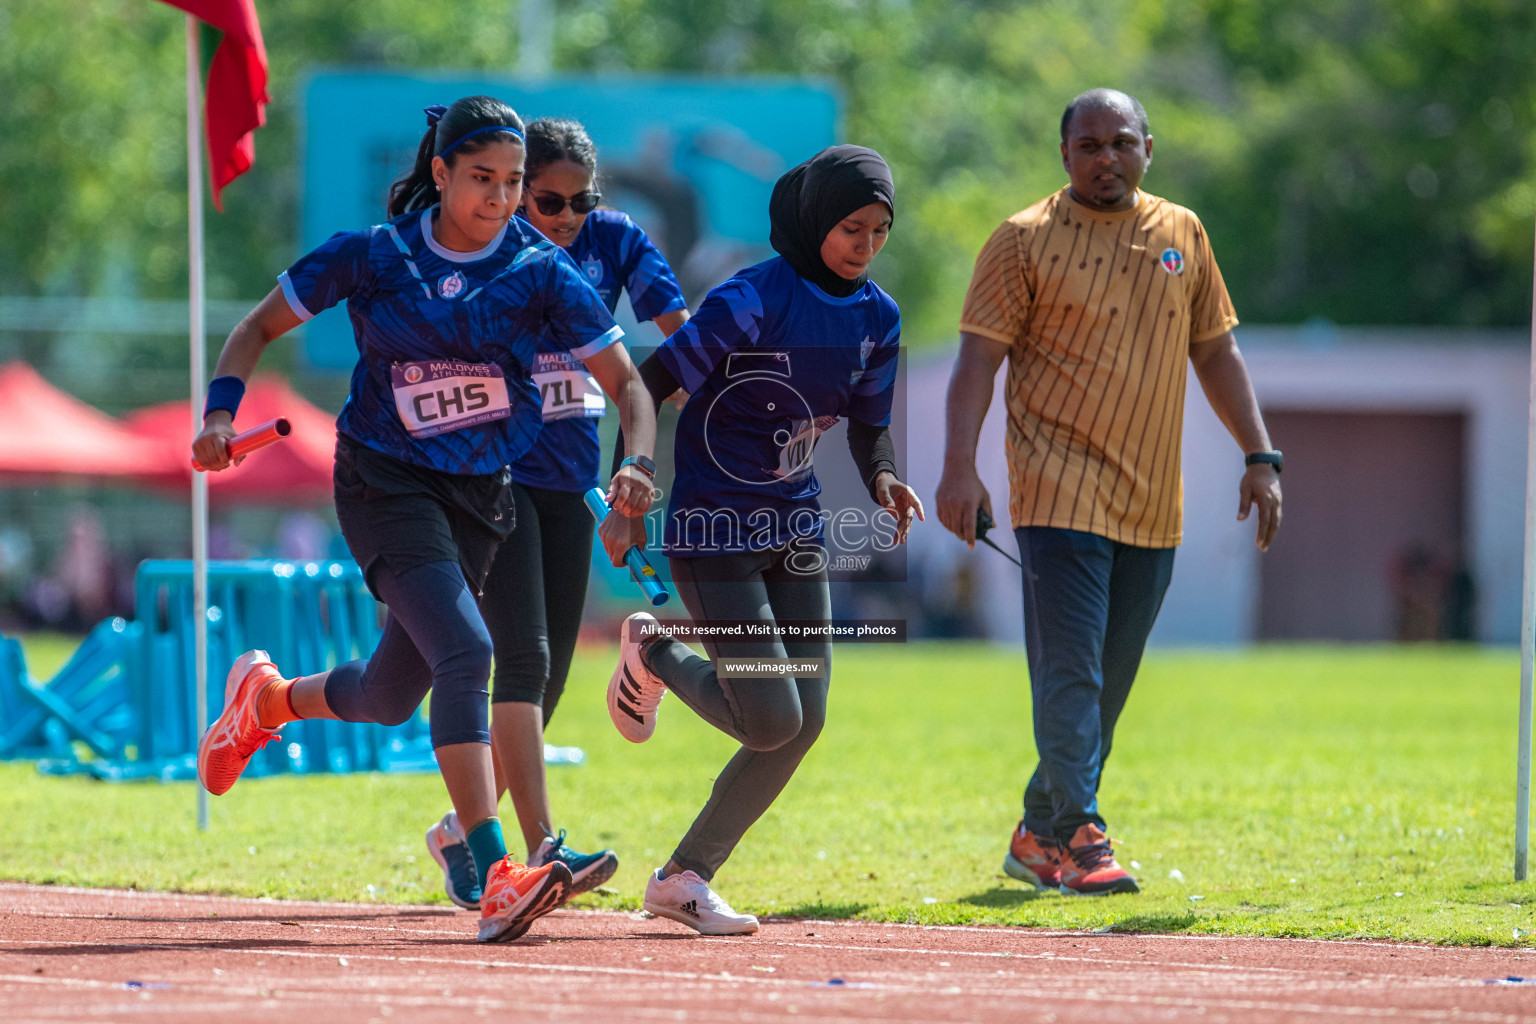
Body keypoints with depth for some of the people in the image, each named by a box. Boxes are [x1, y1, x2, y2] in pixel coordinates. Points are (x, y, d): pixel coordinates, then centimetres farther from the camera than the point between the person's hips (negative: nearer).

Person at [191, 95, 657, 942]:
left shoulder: (543, 275, -5)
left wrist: (637, 466, -23)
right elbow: (259, 328, 2)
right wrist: (221, 411, -15)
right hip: (385, 482, -4)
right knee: (465, 651, -25)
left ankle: (269, 698, 44)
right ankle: (493, 877, -32)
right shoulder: (373, 257, -8)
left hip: (480, 495, 4)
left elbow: (625, 380, -4)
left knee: (391, 696, 9)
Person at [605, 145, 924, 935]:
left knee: (804, 723, 1)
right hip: (714, 528, -7)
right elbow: (653, 384, -15)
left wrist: (884, 479, -9)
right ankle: (653, 657, 18)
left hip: (795, 528, 7)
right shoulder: (752, 300, -18)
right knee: (771, 721, -13)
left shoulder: (876, 317, 4)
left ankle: (685, 879, 14)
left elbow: (869, 423, 13)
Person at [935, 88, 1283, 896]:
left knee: (1106, 689, 8)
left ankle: (1040, 836, 19)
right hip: (1060, 493, -5)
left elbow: (1215, 351, 18)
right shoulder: (1025, 241, -2)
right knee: (1070, 676, -13)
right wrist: (959, 466, -19)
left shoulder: (1182, 235, 13)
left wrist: (1259, 457, 10)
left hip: (1152, 509, 5)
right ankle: (1079, 837, -15)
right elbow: (980, 355, -7)